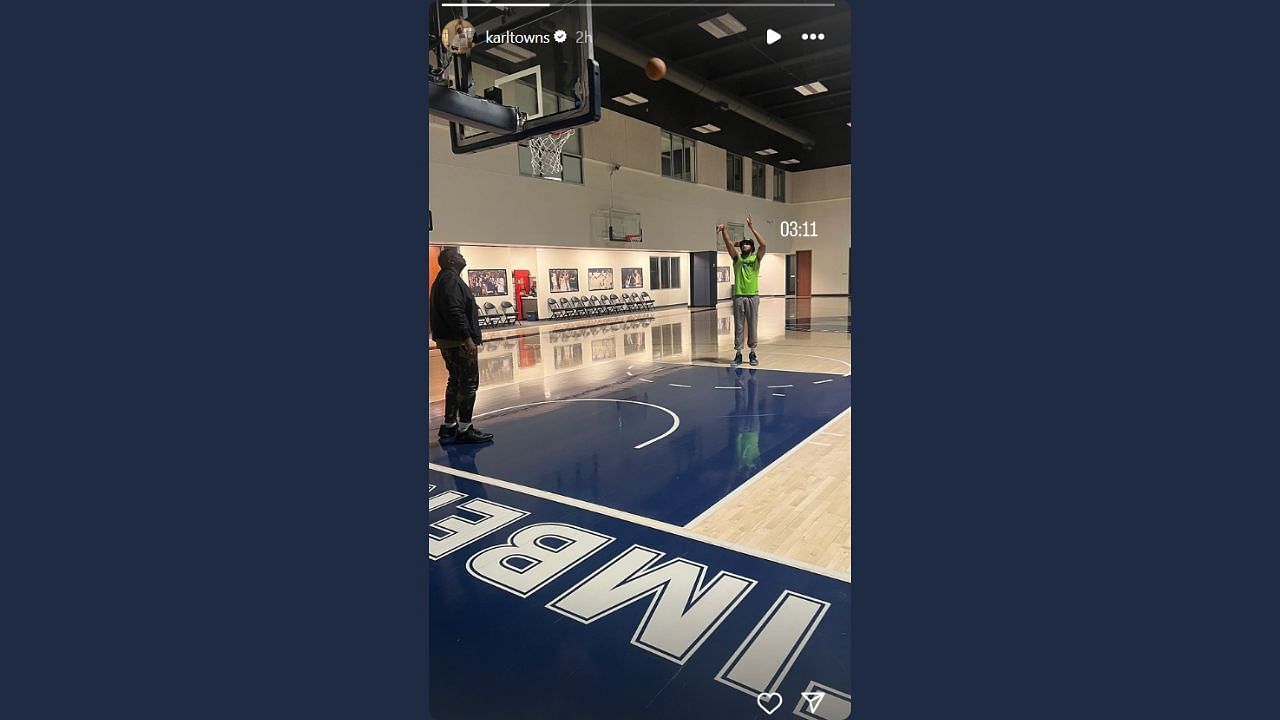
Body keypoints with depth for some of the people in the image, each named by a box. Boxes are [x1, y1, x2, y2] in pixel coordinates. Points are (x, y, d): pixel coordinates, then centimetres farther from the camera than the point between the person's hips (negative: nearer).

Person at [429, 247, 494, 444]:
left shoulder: (445, 279, 19)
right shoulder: (451, 279, -14)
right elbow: (455, 312, -24)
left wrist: (471, 336, 19)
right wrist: (468, 338, -26)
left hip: (449, 341, 11)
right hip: (458, 341, -11)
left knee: (456, 381, 15)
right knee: (469, 383, -5)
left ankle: (449, 426, 22)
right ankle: (464, 429, -1)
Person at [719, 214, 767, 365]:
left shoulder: (756, 258, 5)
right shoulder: (737, 258, 9)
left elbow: (763, 244, -11)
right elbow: (729, 244, -5)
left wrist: (751, 227, -16)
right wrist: (724, 230, -21)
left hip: (753, 296, -1)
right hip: (738, 296, 1)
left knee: (752, 326, 5)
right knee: (738, 327, 4)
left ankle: (753, 353, 14)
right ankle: (738, 353, 10)